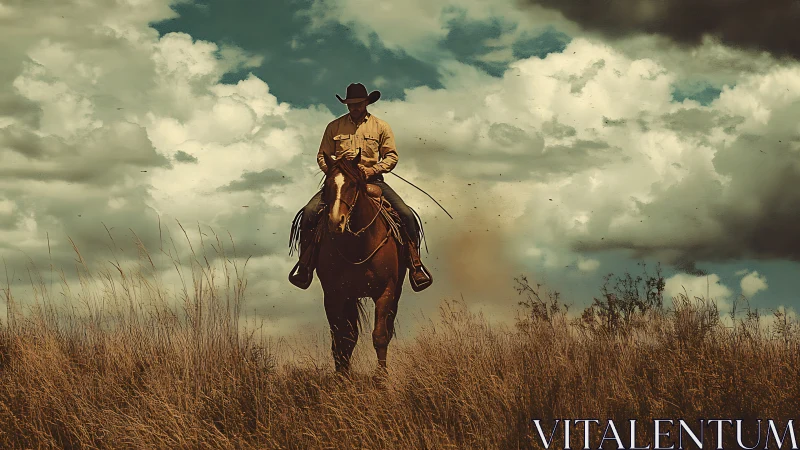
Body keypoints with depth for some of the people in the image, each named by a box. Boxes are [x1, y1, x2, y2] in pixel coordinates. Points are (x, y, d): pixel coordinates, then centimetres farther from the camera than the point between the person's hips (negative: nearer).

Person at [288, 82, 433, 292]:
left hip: (372, 180, 0)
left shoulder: (381, 127, 10)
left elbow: (391, 156, 5)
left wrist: (373, 169, -13)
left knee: (406, 215, -20)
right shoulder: (334, 127, 11)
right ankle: (305, 264, -11)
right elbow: (322, 156, 11)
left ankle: (415, 266, -12)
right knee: (310, 212, -23)